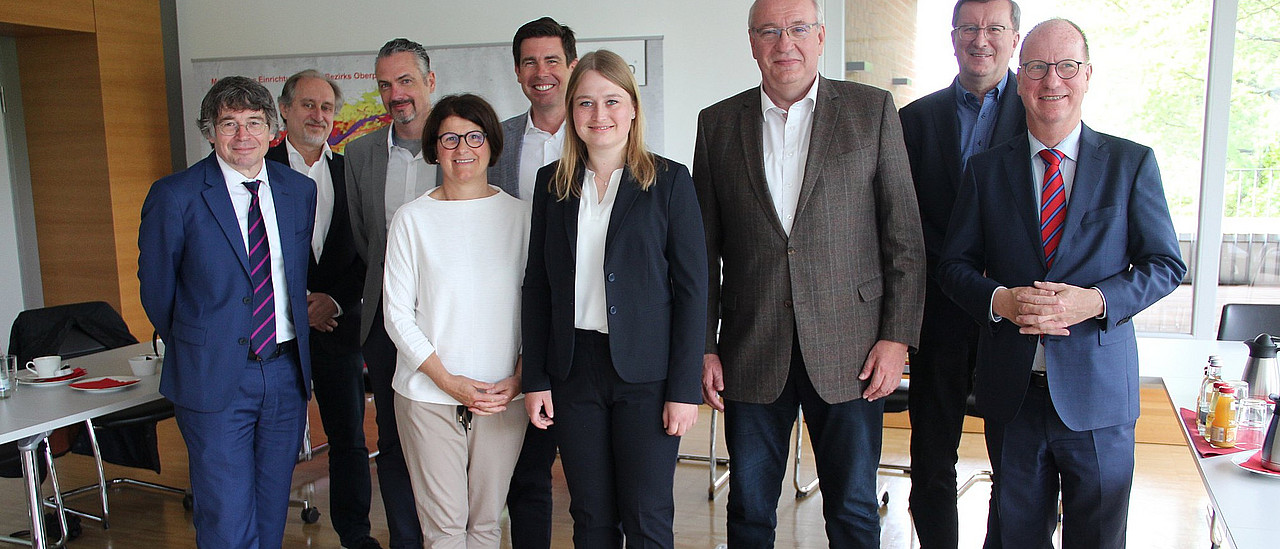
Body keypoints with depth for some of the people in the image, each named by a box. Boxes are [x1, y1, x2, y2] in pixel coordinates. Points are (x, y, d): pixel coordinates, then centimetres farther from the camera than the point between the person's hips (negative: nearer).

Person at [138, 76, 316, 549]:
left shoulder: (300, 190, 5)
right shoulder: (175, 196, -8)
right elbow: (157, 287, 1)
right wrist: (191, 347, 10)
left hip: (287, 371, 4)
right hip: (215, 377, -4)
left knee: (273, 507, 16)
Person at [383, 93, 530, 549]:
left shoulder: (519, 214, 4)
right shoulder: (412, 219, 1)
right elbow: (397, 312, 0)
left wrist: (518, 379, -5)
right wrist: (449, 381, -9)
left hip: (505, 396, 1)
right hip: (428, 394, -1)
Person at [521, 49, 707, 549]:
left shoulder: (668, 180, -2)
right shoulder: (552, 183, 8)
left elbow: (692, 288, -4)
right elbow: (537, 286, 9)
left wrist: (684, 388, -9)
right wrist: (535, 379, 3)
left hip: (646, 374, -3)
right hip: (574, 371, 3)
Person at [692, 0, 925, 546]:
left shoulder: (873, 110, 2)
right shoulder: (718, 123, 6)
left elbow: (905, 237, 1)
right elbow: (705, 250, 7)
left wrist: (898, 337, -5)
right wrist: (704, 346, 3)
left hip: (849, 352, -1)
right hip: (751, 353, 1)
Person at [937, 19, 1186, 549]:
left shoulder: (1132, 163, 2)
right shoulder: (986, 169, 5)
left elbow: (1165, 264, 1)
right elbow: (954, 265, 4)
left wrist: (1096, 301, -17)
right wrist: (1000, 300, -16)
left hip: (1098, 390, -1)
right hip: (1012, 391, 1)